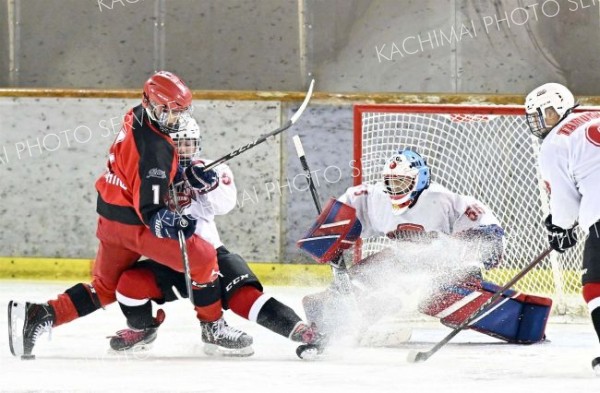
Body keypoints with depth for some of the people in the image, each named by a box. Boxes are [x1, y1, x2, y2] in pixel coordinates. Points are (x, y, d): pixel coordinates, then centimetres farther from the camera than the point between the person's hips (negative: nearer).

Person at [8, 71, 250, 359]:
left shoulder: (135, 119, 3)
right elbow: (148, 207, -29)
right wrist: (172, 224, -44)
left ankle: (36, 315, 7)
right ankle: (213, 326, 12)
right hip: (133, 224, -9)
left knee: (103, 289, 20)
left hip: (110, 216, 9)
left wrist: (190, 174, 8)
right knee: (204, 258, -2)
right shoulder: (156, 149, -26)